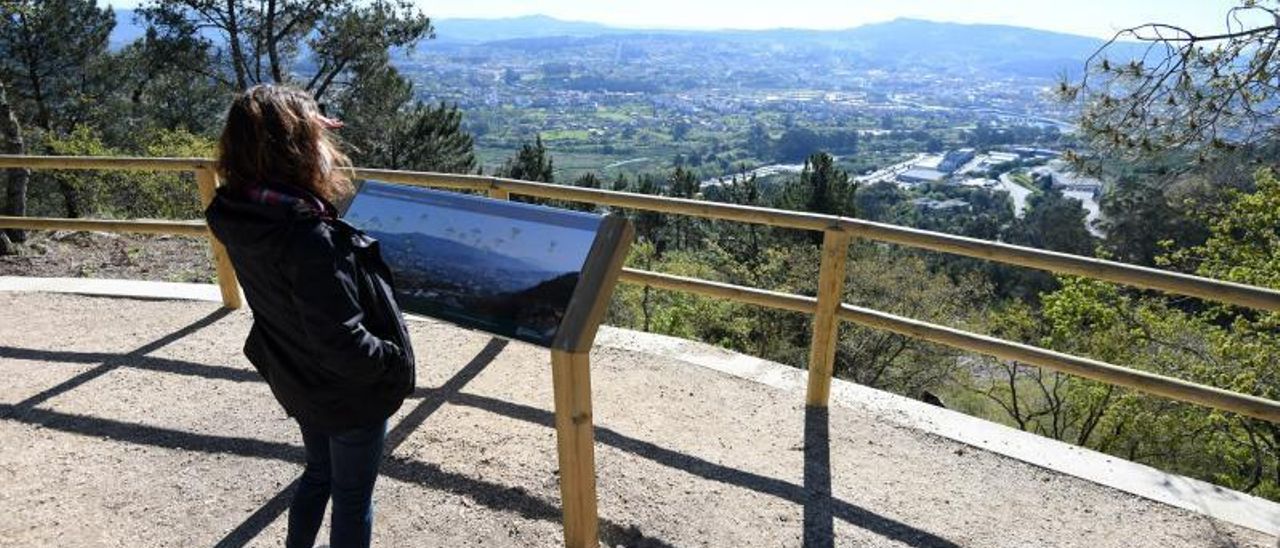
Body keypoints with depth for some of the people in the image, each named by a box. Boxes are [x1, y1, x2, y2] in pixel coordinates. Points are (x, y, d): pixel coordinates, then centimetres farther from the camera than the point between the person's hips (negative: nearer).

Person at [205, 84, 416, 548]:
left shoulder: (242, 219, -10)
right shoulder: (309, 238, -35)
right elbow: (343, 345, -32)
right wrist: (397, 361, -15)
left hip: (299, 384, 7)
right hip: (349, 392, -7)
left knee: (319, 472, 31)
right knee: (353, 497, 16)